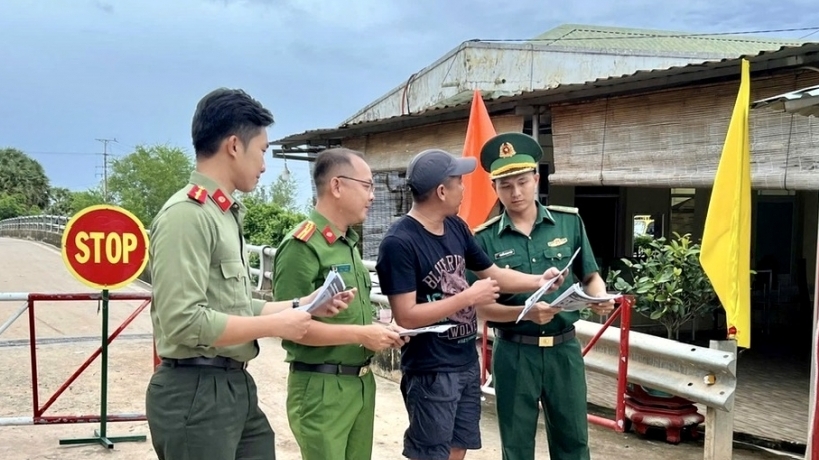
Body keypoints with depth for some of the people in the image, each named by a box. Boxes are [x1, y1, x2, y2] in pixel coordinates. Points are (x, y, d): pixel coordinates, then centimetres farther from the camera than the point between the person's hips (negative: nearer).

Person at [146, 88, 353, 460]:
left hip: (236, 386, 9)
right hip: (196, 393, -9)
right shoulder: (186, 215, -18)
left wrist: (302, 305, 11)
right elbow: (184, 322, -24)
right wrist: (274, 325, -16)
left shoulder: (224, 214, 12)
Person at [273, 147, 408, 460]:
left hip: (361, 382, 8)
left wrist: (377, 333, 2)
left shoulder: (349, 243, 12)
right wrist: (361, 335, -19)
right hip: (322, 387, -8)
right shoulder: (302, 246, -16)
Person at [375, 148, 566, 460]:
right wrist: (469, 297, -21)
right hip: (430, 371, -8)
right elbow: (406, 317, -25)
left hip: (467, 361, 8)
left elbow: (493, 273, 15)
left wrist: (539, 281, 1)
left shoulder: (456, 227, 4)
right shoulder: (399, 242, -21)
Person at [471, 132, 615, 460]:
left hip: (564, 348, 2)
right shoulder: (485, 239, -7)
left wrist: (600, 298, -15)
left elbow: (590, 276, 7)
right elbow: (481, 307, -8)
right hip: (514, 352, -2)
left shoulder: (569, 222, 0)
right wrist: (526, 312, -25)